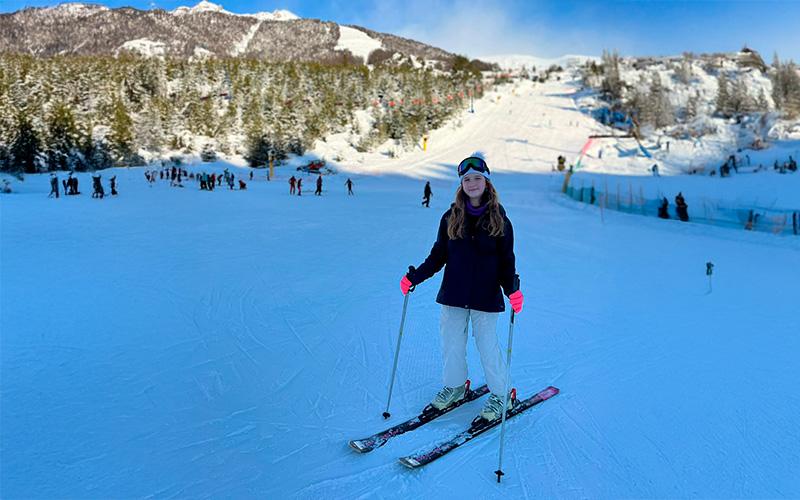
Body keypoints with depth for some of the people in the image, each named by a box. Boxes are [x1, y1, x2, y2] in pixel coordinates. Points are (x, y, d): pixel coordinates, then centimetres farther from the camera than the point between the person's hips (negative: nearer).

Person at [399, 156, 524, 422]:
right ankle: (454, 386, 33)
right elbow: (438, 256, 6)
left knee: (487, 345, 4)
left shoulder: (499, 219, -2)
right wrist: (414, 277, -4)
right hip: (453, 294, 3)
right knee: (451, 342, 11)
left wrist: (512, 289, -17)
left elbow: (506, 261, -1)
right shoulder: (451, 217, 2)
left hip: (486, 297, -2)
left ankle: (499, 395, 23)